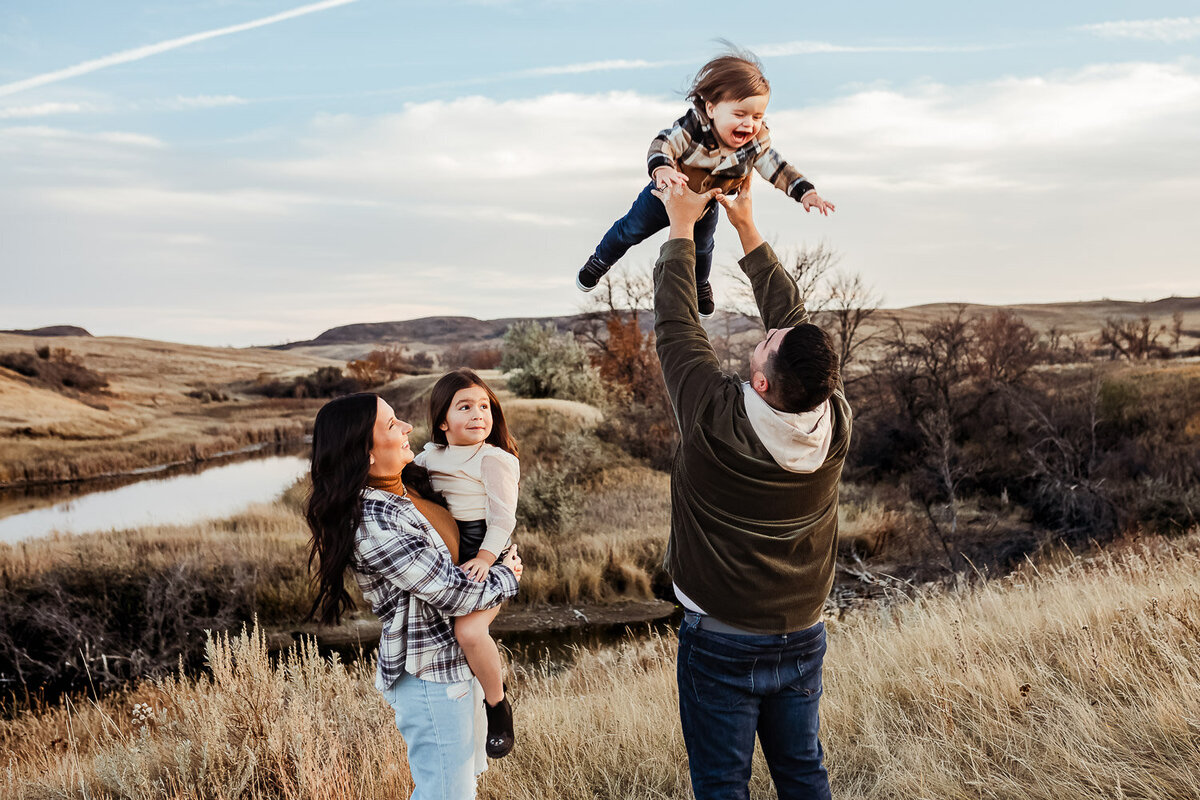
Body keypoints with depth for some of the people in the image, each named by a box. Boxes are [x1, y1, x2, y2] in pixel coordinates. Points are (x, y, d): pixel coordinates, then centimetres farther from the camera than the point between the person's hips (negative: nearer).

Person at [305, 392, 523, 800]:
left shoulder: (411, 483, 0)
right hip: (430, 673, -9)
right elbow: (452, 593, -23)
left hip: (458, 656, 9)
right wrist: (507, 576, -6)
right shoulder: (372, 524, -27)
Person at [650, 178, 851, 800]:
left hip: (720, 643, -4)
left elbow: (676, 323, -11)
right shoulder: (836, 423, -13)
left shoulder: (715, 420, -25)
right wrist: (747, 229, 8)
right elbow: (793, 318, 0)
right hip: (802, 638, 4)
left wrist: (682, 225, 1)